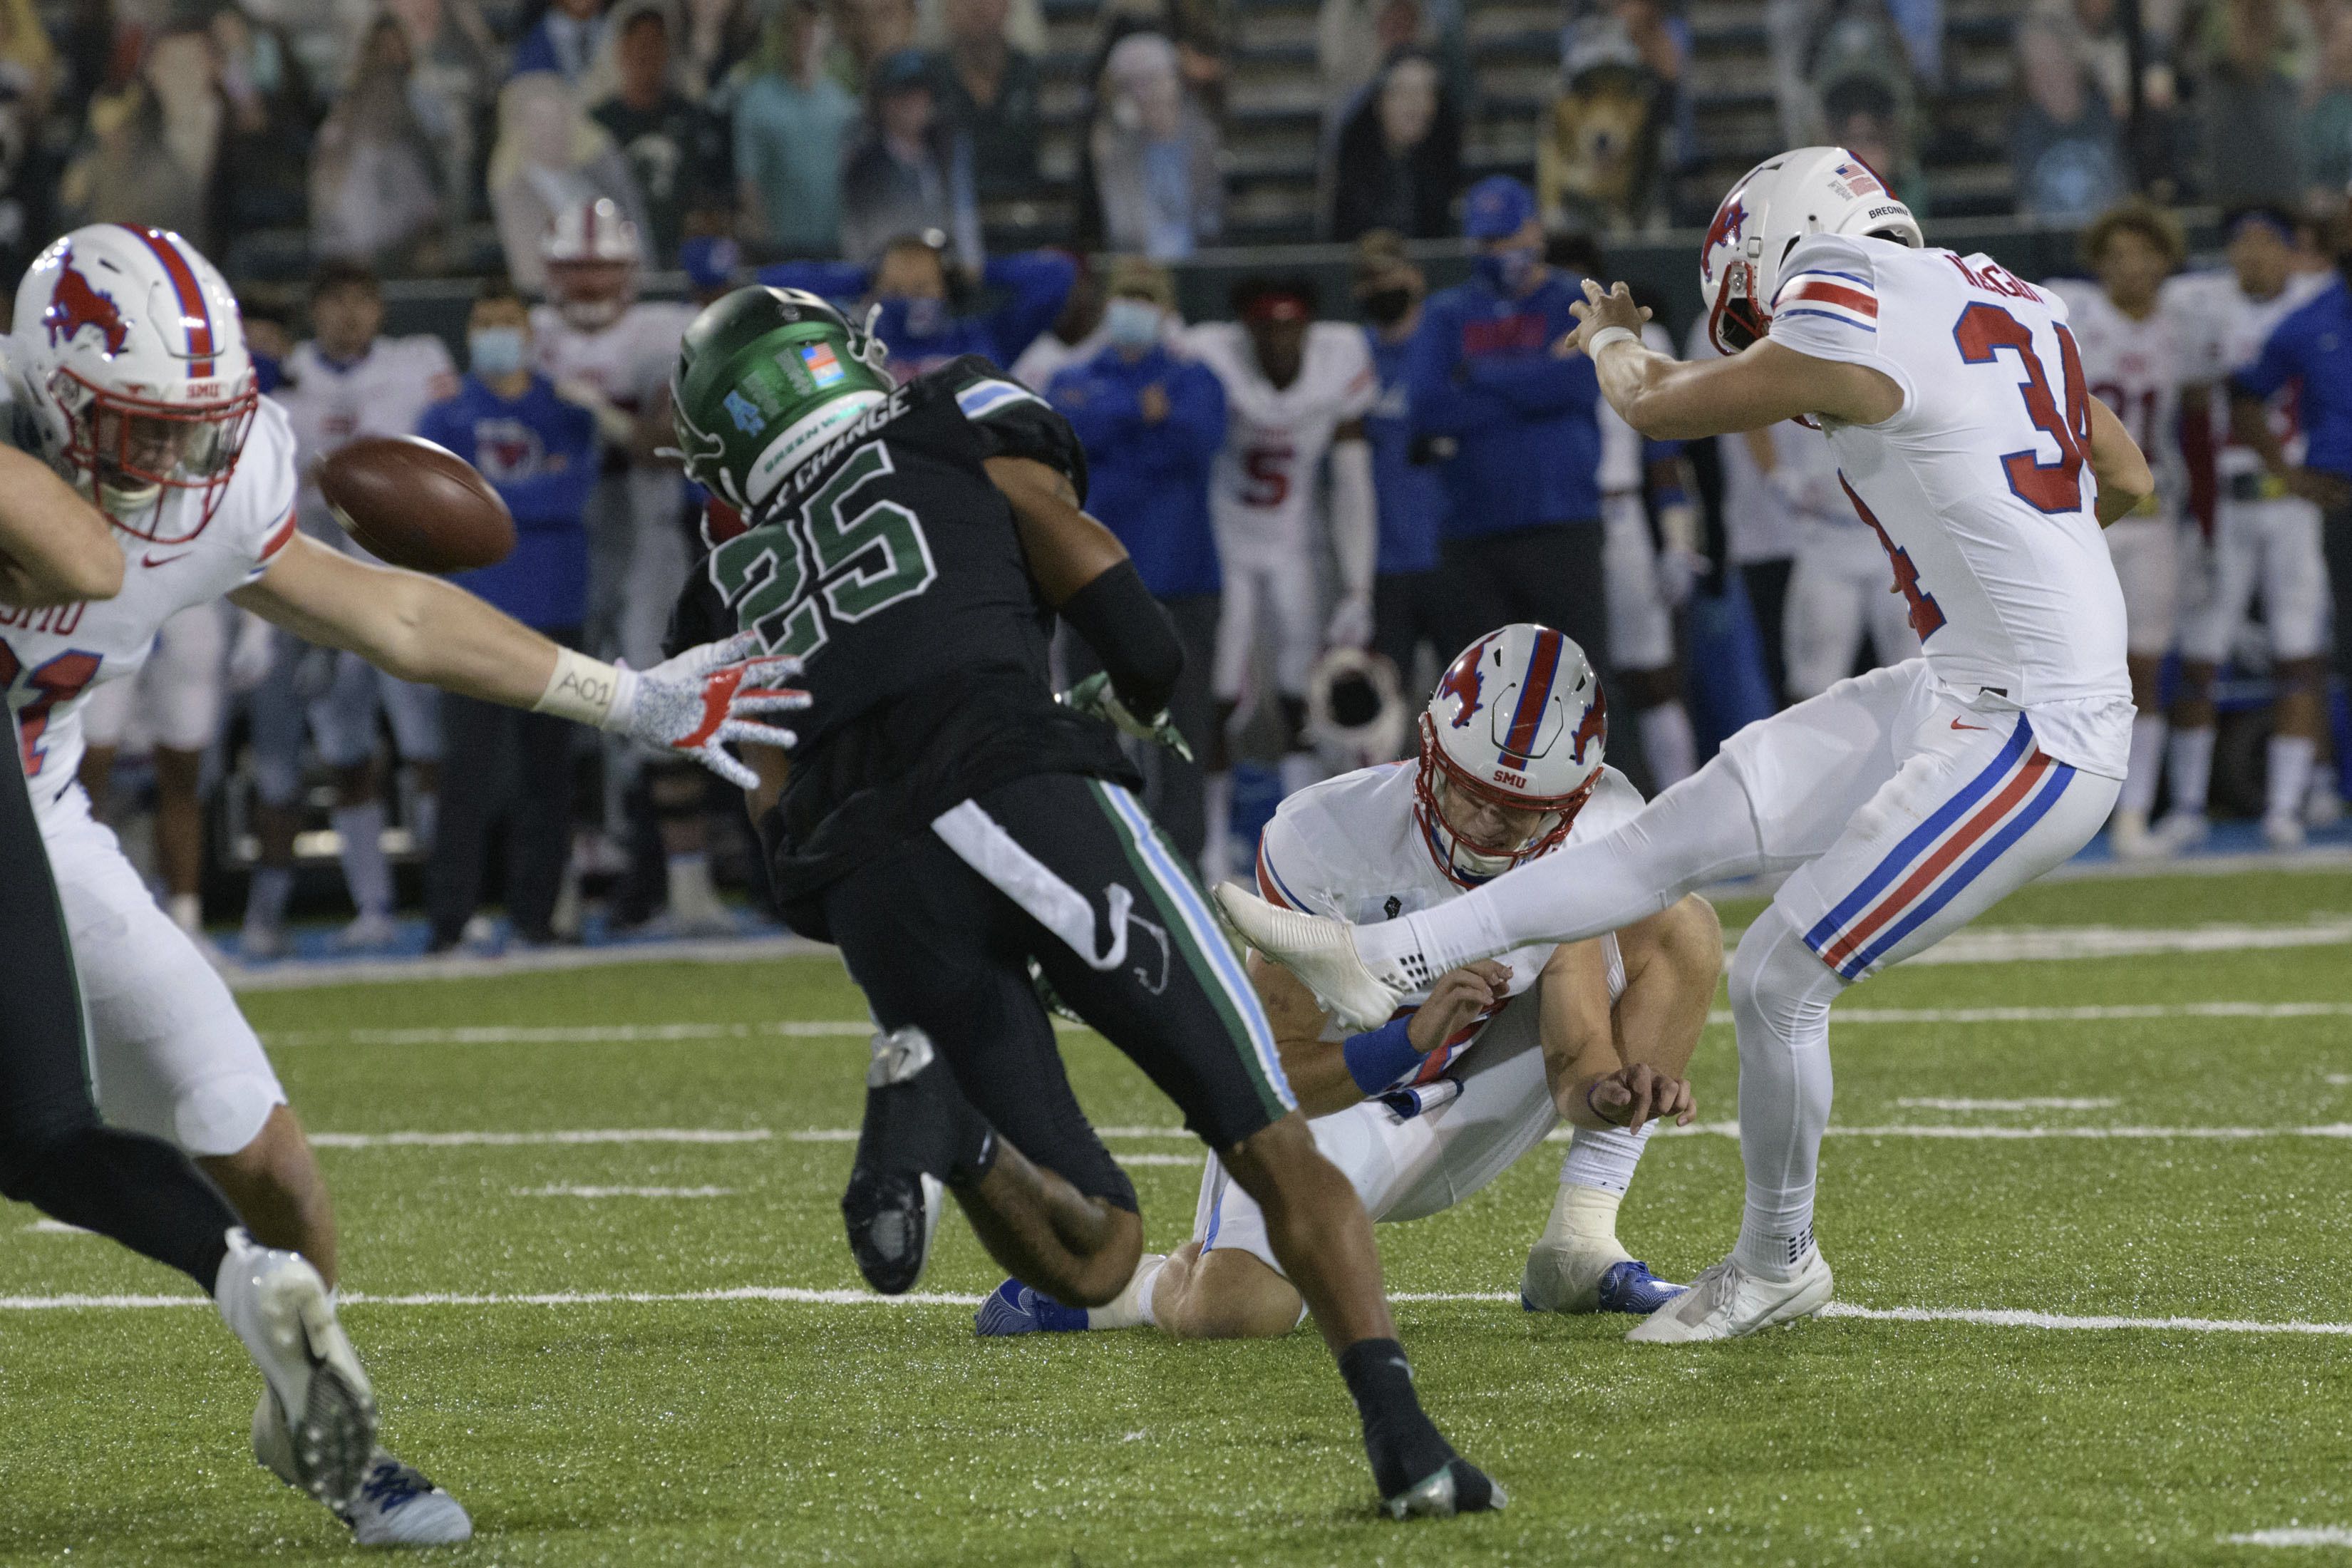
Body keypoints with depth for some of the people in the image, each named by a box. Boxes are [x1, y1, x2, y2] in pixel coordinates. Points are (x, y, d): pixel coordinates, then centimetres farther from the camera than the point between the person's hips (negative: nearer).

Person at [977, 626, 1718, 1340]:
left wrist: (1614, 1090, -42)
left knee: (1680, 930, -13)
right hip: (1332, 1098, -4)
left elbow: (1575, 1055, -17)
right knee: (1245, 1313, -30)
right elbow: (1276, 1072, -26)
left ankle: (1579, 1248, -10)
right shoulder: (1329, 839, -29)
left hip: (1469, 1106, 4)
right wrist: (1416, 1036, -44)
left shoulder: (1600, 830, -18)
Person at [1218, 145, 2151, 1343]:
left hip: (2030, 741, -9)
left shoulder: (1847, 337, -15)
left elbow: (1656, 406, 4)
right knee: (1689, 829, 6)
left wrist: (1610, 338, 25)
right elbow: (2129, 479, 24)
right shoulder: (2001, 303, 10)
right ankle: (1387, 963, 8)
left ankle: (1777, 1267, 19)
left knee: (1778, 979, -1)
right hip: (1964, 696, 9)